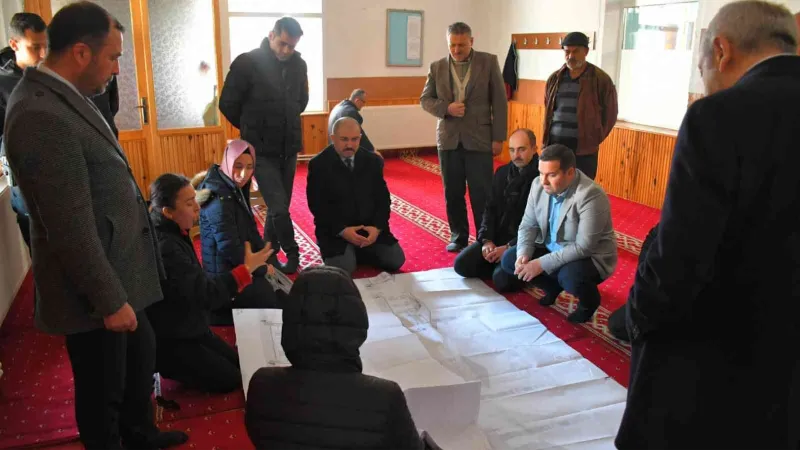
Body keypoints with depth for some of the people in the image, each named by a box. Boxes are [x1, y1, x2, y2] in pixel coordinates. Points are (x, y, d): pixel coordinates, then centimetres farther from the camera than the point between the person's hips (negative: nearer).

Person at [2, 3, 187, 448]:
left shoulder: (61, 95, 4)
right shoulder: (41, 116, -27)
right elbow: (72, 229, -26)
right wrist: (110, 300, -18)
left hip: (118, 269, 10)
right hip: (95, 285, -10)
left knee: (142, 357, 27)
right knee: (102, 390, 12)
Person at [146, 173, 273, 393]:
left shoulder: (173, 234, 1)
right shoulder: (164, 247, -30)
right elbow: (206, 294, -30)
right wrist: (247, 268, -25)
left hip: (188, 329, 10)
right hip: (170, 341, -9)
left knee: (241, 366, 11)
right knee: (230, 380, -7)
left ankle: (173, 367, 17)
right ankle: (165, 367, 4)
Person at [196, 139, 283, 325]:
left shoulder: (235, 188, 6)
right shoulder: (219, 198, -23)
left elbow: (250, 231, 10)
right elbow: (230, 248, -24)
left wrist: (269, 262, -1)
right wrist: (262, 269, -12)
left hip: (239, 268, 9)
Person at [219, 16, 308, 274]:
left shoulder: (298, 65, 3)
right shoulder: (247, 63, -11)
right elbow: (227, 103, -3)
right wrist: (252, 129, 8)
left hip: (289, 148, 5)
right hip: (262, 150, -5)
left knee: (280, 206, 11)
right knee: (278, 207, -10)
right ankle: (292, 253, 11)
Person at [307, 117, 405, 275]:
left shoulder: (373, 161, 5)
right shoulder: (318, 164, -6)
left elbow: (383, 198, 4)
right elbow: (317, 205, -9)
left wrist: (377, 227, -14)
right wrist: (342, 230, -20)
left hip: (370, 227, 4)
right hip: (335, 230, -3)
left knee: (395, 260, -12)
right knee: (343, 268, -26)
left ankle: (360, 250, 14)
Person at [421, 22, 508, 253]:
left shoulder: (489, 62, -1)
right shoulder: (437, 67, 6)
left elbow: (499, 101, -1)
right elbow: (425, 99, 9)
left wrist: (498, 137, -6)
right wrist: (446, 108, -12)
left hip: (479, 138, -3)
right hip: (448, 139, 3)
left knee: (481, 194, 0)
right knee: (453, 193, 9)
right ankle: (458, 236, 22)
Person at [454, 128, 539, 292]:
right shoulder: (502, 172, 10)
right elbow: (490, 209, 10)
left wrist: (509, 247, -20)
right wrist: (487, 240, -6)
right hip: (497, 237, 6)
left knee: (502, 278, -28)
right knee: (461, 264, -11)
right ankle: (499, 264, 9)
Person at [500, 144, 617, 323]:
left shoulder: (591, 195, -30)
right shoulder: (539, 185, -9)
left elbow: (583, 247, -30)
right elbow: (528, 225, -1)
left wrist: (542, 264, -31)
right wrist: (523, 254, -20)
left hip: (590, 256, -6)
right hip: (551, 248, 7)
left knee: (569, 277, -36)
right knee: (509, 259, -8)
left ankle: (589, 301, 2)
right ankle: (552, 287, 18)